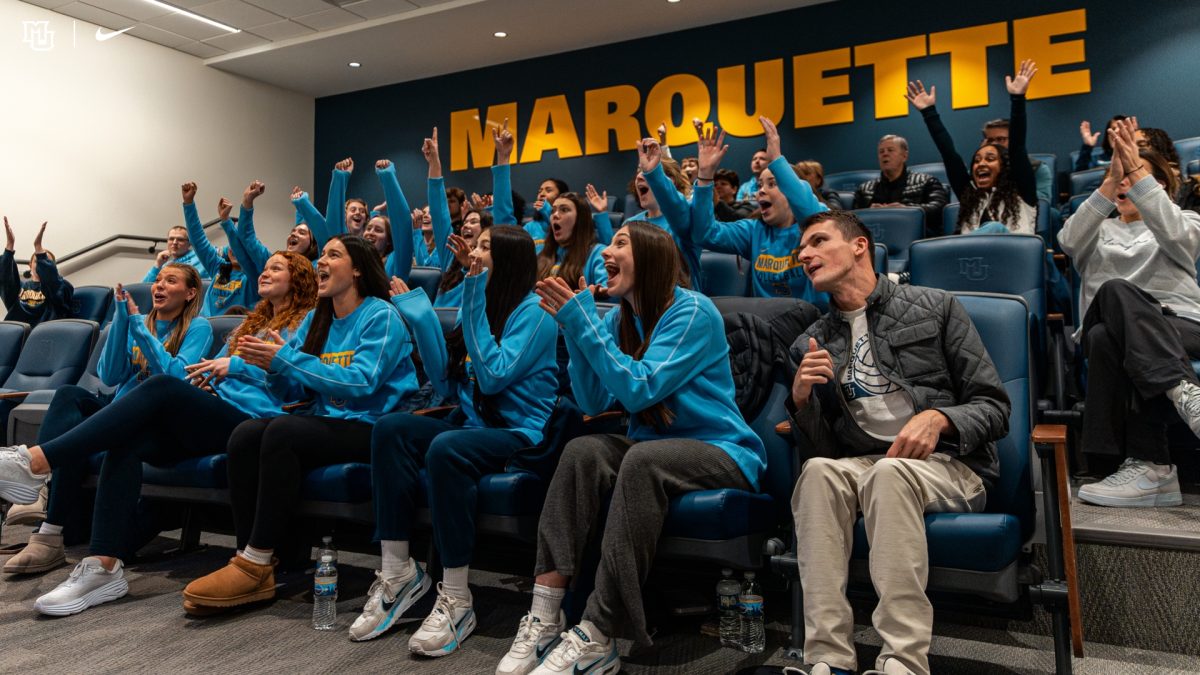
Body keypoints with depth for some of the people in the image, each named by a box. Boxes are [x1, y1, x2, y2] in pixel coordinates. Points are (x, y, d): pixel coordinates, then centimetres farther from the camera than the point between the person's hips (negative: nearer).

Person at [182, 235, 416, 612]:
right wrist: (273, 368, -10)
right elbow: (294, 393, 12)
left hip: (369, 426, -7)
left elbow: (361, 383, -20)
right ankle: (253, 571, -19)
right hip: (324, 421, 7)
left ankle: (256, 563, -21)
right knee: (244, 434, -18)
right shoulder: (315, 319, 16)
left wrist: (286, 359, -20)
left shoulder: (381, 316, -6)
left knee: (281, 432, -30)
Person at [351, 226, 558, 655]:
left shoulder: (533, 312, -7)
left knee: (446, 448, -35)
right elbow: (446, 383, 9)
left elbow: (493, 376, -20)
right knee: (391, 428, -18)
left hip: (519, 435, -7)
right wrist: (421, 318, 3)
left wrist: (475, 307, -17)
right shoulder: (480, 306, 14)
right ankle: (398, 573, -14)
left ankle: (456, 600, -24)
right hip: (472, 424, 7)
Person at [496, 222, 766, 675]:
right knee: (582, 451, -22)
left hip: (722, 451, -6)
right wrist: (573, 326, -9)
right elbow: (593, 402, -1)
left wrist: (582, 321, -22)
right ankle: (545, 617, -26)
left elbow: (638, 390, -24)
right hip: (657, 444, 6)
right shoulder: (618, 319, 7)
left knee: (642, 459, -35)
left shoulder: (693, 312, -14)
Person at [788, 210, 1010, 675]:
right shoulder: (811, 344, 14)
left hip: (948, 466, -2)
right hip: (862, 464, 2)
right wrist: (802, 399, -10)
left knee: (889, 472, -36)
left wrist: (938, 418, -18)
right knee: (819, 470, -32)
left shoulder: (934, 307, 7)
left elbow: (995, 408, 3)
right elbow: (821, 446, 10)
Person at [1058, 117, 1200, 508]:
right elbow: (1069, 242, -1)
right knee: (1114, 291, -36)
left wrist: (1137, 172, -14)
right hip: (1111, 326, 1)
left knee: (1110, 340, -37)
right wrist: (1112, 179, -10)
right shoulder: (1099, 230, 27)